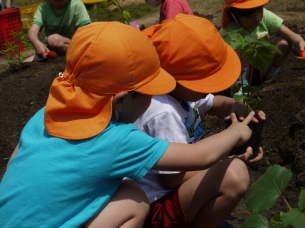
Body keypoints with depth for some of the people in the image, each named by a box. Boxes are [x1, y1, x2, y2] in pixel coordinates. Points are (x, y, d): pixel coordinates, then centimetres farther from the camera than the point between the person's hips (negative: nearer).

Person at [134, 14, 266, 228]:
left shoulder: (178, 88, -4)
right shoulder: (163, 114, -32)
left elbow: (214, 103, 16)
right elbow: (172, 180, -24)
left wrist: (239, 108, -7)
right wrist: (228, 160, -15)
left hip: (173, 176, 10)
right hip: (155, 207, -10)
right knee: (234, 174, -31)